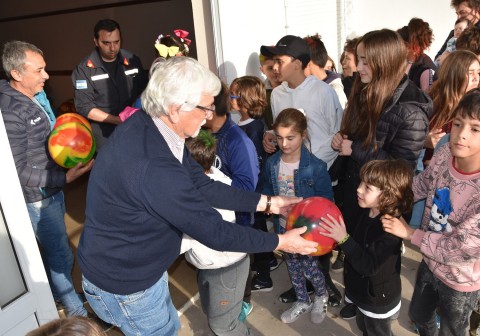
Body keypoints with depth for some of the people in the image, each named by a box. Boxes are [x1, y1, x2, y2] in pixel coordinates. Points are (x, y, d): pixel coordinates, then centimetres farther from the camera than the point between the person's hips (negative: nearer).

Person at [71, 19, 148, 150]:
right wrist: (119, 120, -20)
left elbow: (144, 91, 10)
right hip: (104, 138, -3)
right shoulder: (84, 69, -8)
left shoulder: (133, 61, 2)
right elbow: (84, 107, -11)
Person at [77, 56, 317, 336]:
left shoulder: (147, 126, -9)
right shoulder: (153, 167, -39)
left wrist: (267, 202, -4)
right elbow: (214, 231, -29)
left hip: (134, 267, 8)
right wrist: (280, 242, -16)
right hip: (123, 283, -8)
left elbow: (203, 185, -3)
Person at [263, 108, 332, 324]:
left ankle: (321, 296, 42)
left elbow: (325, 200, -13)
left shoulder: (315, 166, -21)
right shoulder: (272, 163, -8)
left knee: (309, 267, 9)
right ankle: (302, 302, 45)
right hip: (284, 226, 5)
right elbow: (267, 192, 6)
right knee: (292, 266, 20)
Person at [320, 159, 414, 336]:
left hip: (379, 302, -8)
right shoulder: (367, 212, -8)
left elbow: (368, 266, -36)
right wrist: (337, 237, -5)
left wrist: (343, 238, -39)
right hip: (363, 293, 8)